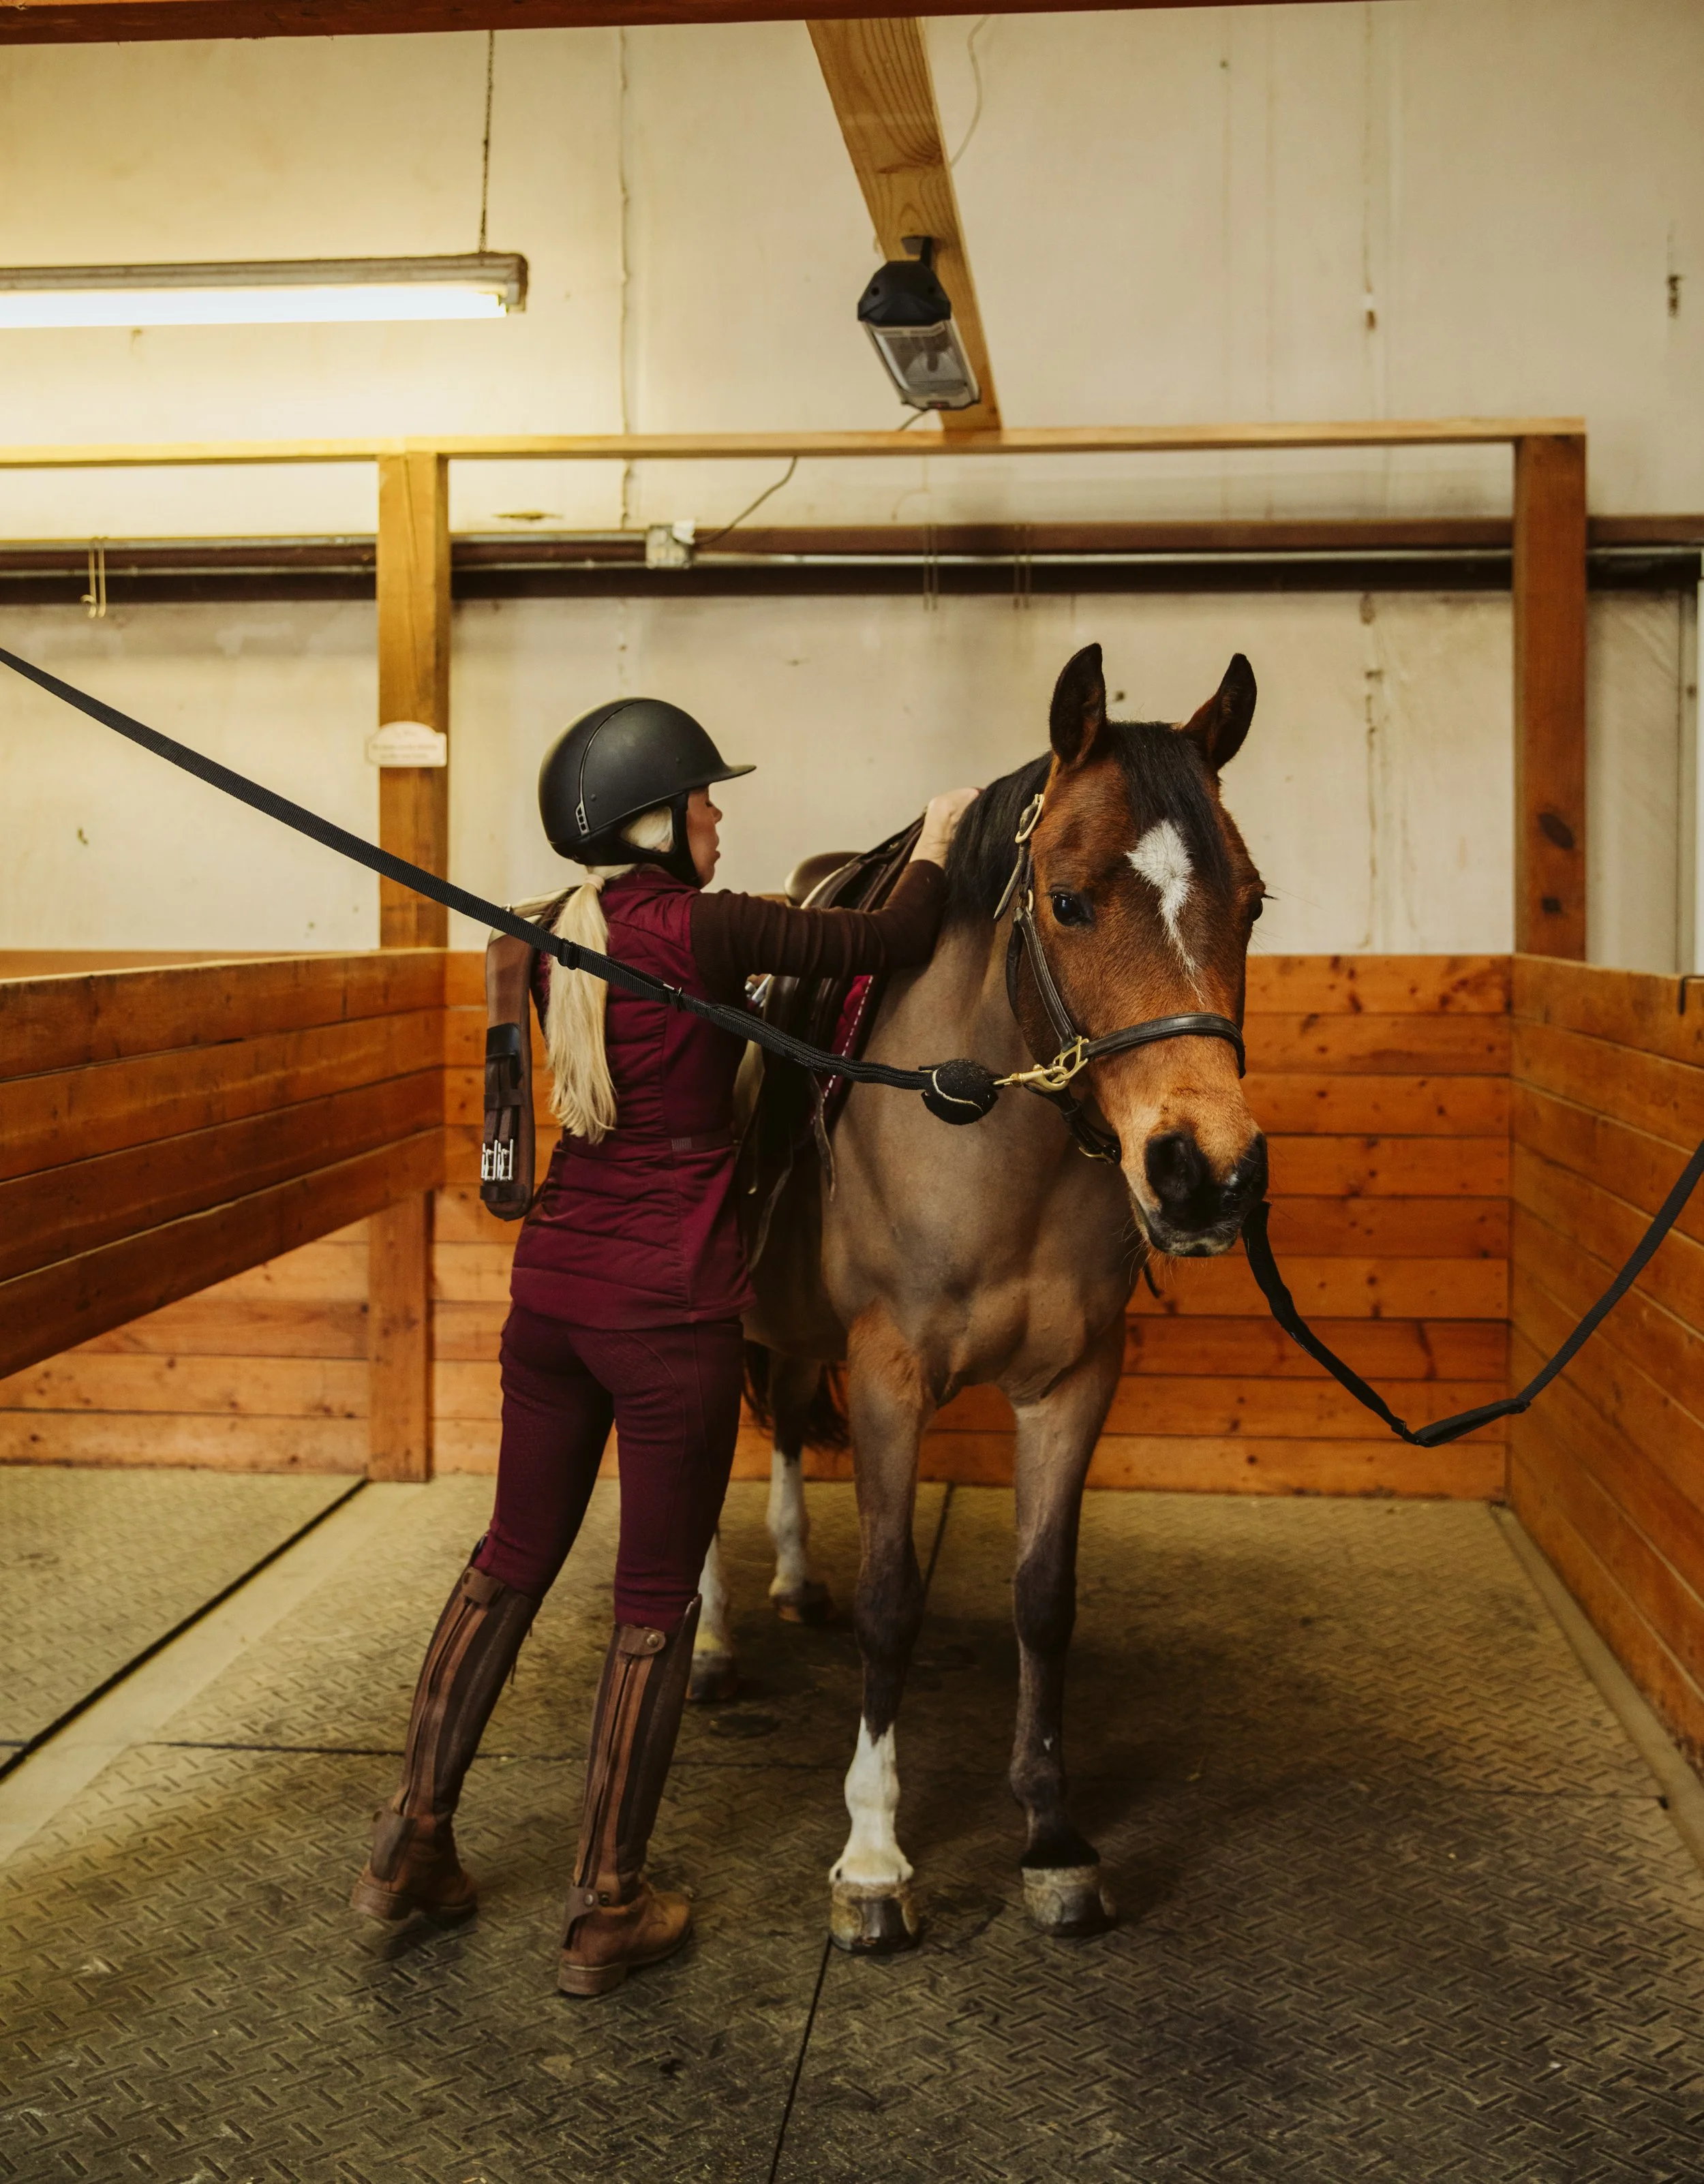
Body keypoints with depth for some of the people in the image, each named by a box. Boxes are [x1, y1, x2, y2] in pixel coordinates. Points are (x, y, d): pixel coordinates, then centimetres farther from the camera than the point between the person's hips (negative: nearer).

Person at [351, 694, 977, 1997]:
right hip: (668, 1308, -7)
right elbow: (890, 944, -7)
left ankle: (413, 1841, 28)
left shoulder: (555, 944, 7)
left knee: (514, 1557, 20)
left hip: (552, 1288, 7)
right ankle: (608, 1913, 16)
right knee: (657, 1603, 6)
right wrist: (936, 843, 10)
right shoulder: (700, 931, -14)